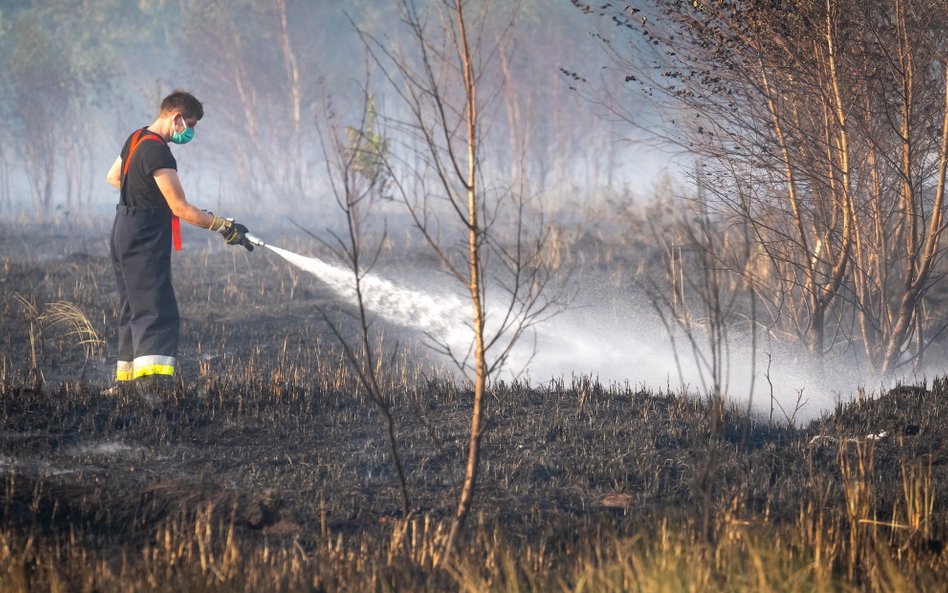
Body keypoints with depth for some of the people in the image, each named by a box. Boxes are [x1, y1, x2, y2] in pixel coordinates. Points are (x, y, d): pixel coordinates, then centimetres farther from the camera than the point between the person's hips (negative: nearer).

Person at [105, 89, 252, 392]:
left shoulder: (136, 139, 10)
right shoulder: (158, 153, -21)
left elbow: (113, 178, 27)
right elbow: (181, 208, -23)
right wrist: (225, 226, -21)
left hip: (126, 236, 10)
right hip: (145, 242, -10)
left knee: (134, 312, 16)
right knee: (158, 315, -16)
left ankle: (124, 382, 19)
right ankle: (156, 379, -27)